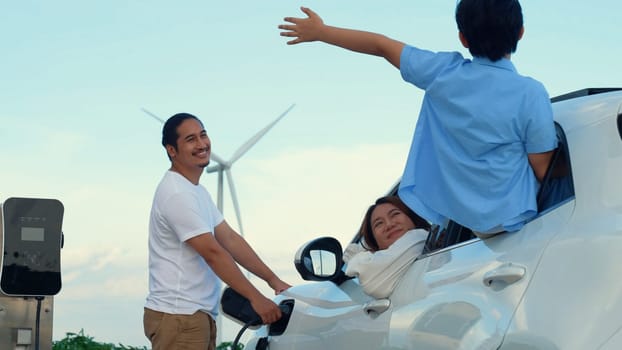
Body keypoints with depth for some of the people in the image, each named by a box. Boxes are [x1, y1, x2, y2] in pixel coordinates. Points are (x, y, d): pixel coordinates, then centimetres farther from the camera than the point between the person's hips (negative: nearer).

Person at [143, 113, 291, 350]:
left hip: (199, 315, 11)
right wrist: (255, 298, -17)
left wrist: (273, 280, 12)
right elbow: (213, 253, -19)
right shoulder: (177, 195, -16)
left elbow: (230, 239, 17)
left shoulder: (197, 192, 18)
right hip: (178, 317, -11)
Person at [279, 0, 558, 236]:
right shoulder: (530, 94, -17)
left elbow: (381, 45, 6)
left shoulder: (442, 73, -7)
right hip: (507, 218, -3)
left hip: (450, 213, 4)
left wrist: (319, 31, 18)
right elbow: (543, 170, -11)